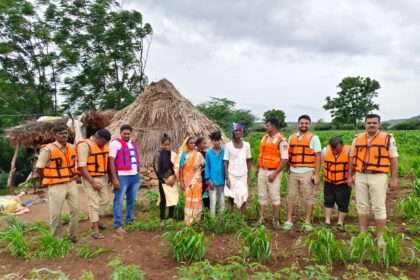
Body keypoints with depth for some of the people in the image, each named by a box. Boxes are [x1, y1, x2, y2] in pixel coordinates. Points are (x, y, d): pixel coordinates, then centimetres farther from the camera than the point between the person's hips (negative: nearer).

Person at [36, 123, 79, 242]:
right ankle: (56, 239, 22)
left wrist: (72, 176, 13)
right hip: (56, 186, -5)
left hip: (71, 184, 6)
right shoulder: (48, 149, -15)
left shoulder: (72, 148, 3)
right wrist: (48, 181, 2)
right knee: (55, 214, 5)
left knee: (75, 209, 9)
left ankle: (73, 236, 24)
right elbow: (39, 169, -8)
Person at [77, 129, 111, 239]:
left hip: (103, 177, 8)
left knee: (105, 199, 15)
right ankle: (95, 230, 2)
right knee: (94, 203, -5)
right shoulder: (84, 145, -17)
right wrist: (92, 181, -21)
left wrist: (108, 175, 9)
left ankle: (96, 221, 34)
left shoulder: (103, 145, 7)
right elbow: (81, 166, -19)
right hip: (90, 179, -8)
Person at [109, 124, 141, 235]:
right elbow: (111, 162, -12)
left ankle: (130, 220, 31)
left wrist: (138, 173, 15)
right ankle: (118, 225, 6)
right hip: (122, 177, -7)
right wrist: (114, 178, -17)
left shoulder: (133, 143, 12)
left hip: (135, 176, 7)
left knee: (131, 200, 17)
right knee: (119, 201, 0)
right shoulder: (115, 143, -8)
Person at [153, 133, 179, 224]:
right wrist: (165, 179, -10)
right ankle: (162, 219, 11)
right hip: (163, 180, -2)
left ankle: (171, 218, 18)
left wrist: (173, 178, -9)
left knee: (173, 198, 5)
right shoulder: (158, 155, -4)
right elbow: (157, 169, -6)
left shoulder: (174, 154, 4)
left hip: (173, 180, 2)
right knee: (163, 199, 2)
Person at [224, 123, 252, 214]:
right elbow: (226, 163, -5)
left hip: (243, 176, 2)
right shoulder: (228, 145, -7)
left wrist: (249, 176, 5)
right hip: (232, 176, -2)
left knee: (243, 198, 4)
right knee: (231, 197, 7)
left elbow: (248, 161, 7)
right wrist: (227, 178, -9)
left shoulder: (246, 145, 0)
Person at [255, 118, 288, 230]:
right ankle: (261, 218, 20)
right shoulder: (265, 138, 10)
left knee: (275, 196, 2)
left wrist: (275, 174, -20)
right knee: (262, 195, 11)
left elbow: (285, 159, -18)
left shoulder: (281, 140, -13)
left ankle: (275, 220, 14)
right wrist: (258, 168, 16)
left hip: (274, 172, -7)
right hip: (262, 171, 7)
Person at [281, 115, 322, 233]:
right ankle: (289, 221, 17)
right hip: (293, 172, 4)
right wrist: (288, 170, 8)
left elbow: (318, 157, -5)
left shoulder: (313, 138, -1)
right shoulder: (291, 137, 11)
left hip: (307, 172, -3)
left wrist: (316, 174, -10)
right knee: (291, 196, 7)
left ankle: (307, 222, 16)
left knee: (308, 197, 4)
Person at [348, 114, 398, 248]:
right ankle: (363, 234, 22)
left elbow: (394, 159, -1)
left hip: (378, 177, -3)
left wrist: (394, 179, -6)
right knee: (362, 206, 10)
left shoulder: (388, 138, 0)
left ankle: (380, 237, 13)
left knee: (379, 207, 0)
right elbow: (352, 158, 12)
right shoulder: (358, 138, 9)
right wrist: (350, 176, 9)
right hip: (360, 177, 4)